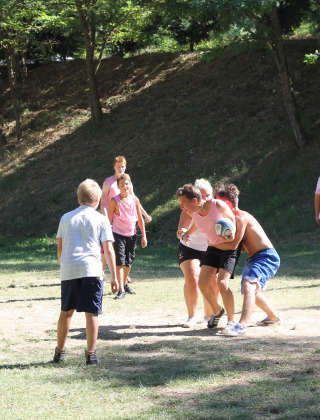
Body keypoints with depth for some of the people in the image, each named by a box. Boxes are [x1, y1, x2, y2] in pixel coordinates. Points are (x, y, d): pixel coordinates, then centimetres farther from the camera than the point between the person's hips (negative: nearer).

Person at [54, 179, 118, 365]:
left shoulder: (66, 218, 13)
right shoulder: (101, 219, 4)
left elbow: (60, 248, 14)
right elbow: (108, 250, 0)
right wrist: (114, 277, 2)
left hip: (68, 270, 3)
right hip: (91, 269, -3)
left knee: (66, 312, 14)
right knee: (91, 313, 1)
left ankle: (60, 352, 23)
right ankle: (91, 354, -1)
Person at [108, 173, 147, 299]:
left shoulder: (135, 200, 0)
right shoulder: (114, 201, -9)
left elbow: (140, 219, 8)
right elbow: (109, 219, -5)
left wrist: (144, 236, 7)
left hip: (132, 235, 4)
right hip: (119, 235, -4)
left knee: (128, 262, 14)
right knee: (120, 262, -11)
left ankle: (125, 284, 32)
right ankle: (121, 290, -12)